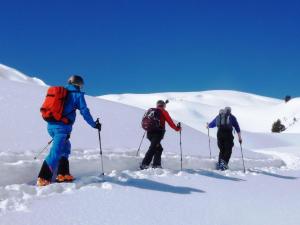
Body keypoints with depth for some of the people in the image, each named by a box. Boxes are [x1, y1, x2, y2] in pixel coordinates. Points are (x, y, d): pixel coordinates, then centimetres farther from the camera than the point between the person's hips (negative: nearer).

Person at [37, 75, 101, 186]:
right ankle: (43, 179, -17)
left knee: (65, 147, 23)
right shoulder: (77, 95, 2)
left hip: (51, 126, 7)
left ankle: (63, 174, 20)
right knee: (55, 153, -10)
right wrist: (94, 124, 13)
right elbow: (85, 112, 0)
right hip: (62, 128, -7)